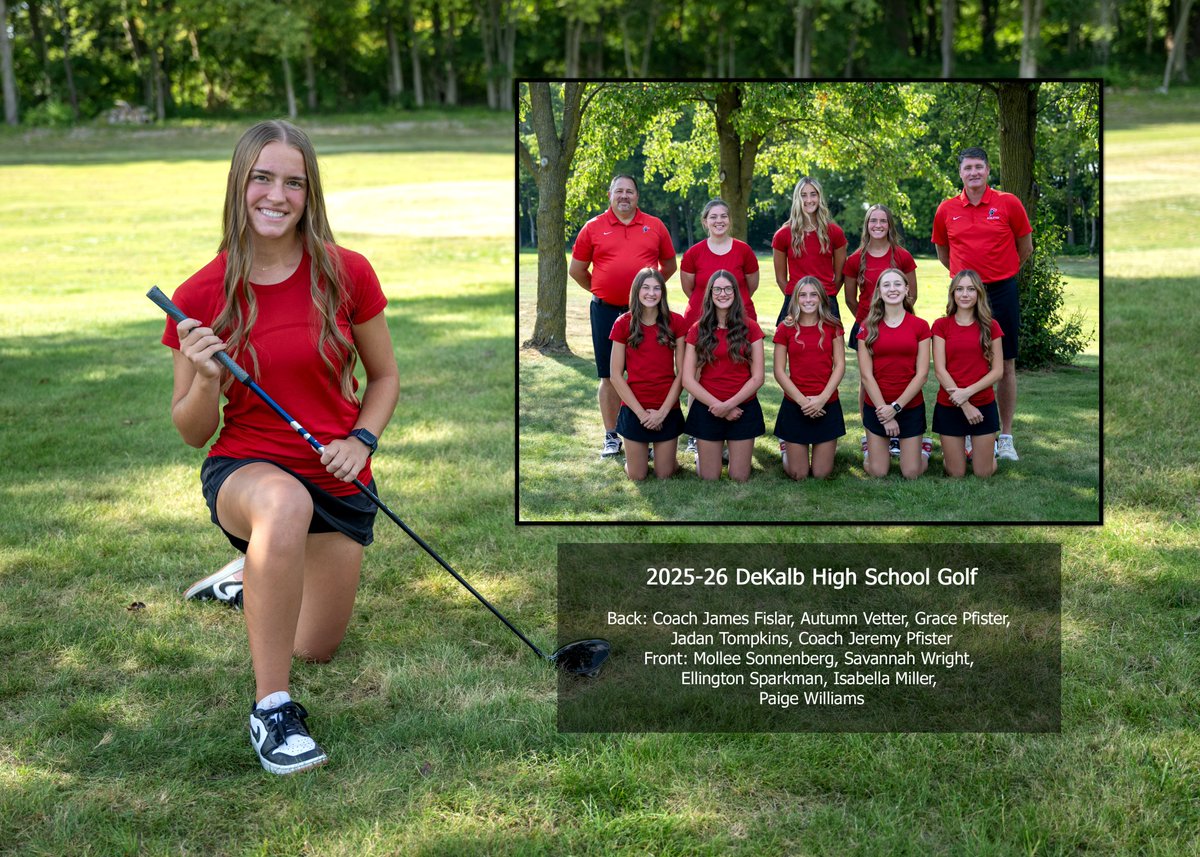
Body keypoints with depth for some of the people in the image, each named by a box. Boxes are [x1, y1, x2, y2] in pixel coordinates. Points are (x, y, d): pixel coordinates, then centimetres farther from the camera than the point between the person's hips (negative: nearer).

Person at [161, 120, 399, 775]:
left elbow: (384, 376, 8)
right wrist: (205, 379, -23)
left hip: (339, 480, 3)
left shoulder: (347, 274, -7)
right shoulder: (202, 296, -10)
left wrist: (361, 440, -10)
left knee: (316, 650, 11)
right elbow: (192, 432, -3)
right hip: (245, 468, -3)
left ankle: (257, 579, 48)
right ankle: (271, 709, -29)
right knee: (286, 504, -42)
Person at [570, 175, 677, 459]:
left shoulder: (654, 226, 5)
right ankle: (611, 437, 14)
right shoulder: (593, 228, 3)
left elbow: (669, 265, 15)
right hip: (606, 311, 0)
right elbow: (577, 270, 10)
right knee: (609, 376, 5)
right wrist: (601, 290, 10)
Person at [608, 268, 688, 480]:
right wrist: (641, 412, -10)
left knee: (664, 475, 5)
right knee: (637, 476, 4)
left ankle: (668, 453, 37)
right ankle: (641, 452, 36)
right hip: (634, 410, 0)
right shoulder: (624, 324, -5)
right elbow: (615, 375, -4)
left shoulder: (675, 322, -3)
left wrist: (663, 411, -9)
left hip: (667, 409, 0)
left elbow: (681, 372, -2)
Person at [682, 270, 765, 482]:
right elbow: (688, 379, -4)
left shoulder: (750, 327, -1)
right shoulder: (698, 330, 0)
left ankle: (737, 454, 36)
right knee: (709, 479, 4)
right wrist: (718, 405, -13)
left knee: (739, 478, 4)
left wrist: (729, 404, -13)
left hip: (743, 408, 0)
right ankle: (702, 457, 36)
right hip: (707, 409, 0)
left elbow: (757, 378, -3)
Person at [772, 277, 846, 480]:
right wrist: (802, 400, -13)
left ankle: (825, 448, 36)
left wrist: (822, 398, -13)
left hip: (827, 405, 1)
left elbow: (840, 365, -1)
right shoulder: (786, 328, -2)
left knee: (822, 474, 3)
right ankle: (789, 450, 35)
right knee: (798, 475, 2)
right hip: (795, 406, -1)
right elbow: (779, 371, -3)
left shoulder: (832, 326, 2)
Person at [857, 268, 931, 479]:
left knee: (911, 473, 2)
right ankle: (871, 447, 34)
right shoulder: (868, 327, -2)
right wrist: (884, 409, -11)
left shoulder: (920, 326, -2)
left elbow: (922, 373, -5)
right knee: (877, 472, 1)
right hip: (876, 406, 0)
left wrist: (896, 406, -12)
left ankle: (924, 447, 34)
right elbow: (866, 375, -5)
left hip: (910, 405, 0)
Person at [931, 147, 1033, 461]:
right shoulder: (947, 209, 2)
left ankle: (1006, 437, 9)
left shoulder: (1008, 203, -3)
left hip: (1002, 291, -1)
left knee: (1006, 365, 3)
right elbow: (942, 251, 18)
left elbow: (1025, 247, 9)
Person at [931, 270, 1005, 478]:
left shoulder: (990, 326, 2)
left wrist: (968, 392, -15)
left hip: (984, 406, 1)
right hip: (949, 406, -1)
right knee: (955, 474, 2)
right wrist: (965, 405, -13)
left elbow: (997, 371, -1)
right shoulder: (942, 325, -1)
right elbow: (940, 370, -6)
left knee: (984, 474, 4)